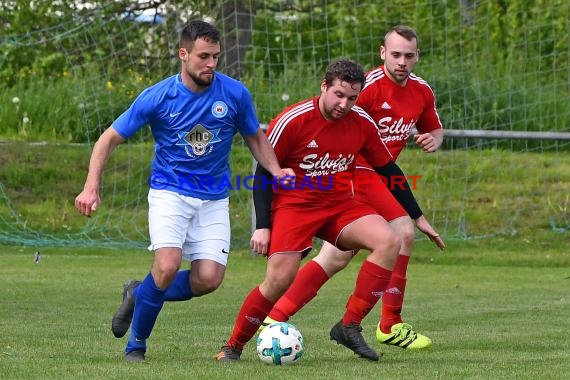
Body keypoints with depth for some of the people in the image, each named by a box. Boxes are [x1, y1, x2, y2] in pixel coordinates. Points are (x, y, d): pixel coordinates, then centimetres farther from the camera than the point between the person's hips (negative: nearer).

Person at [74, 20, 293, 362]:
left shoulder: (235, 93, -7)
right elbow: (110, 139, -4)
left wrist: (276, 170, -9)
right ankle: (136, 343, -1)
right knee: (168, 266, -25)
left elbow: (256, 138, 10)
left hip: (214, 199, 3)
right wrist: (92, 187, -17)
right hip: (169, 192, -3)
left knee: (209, 279, -13)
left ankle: (140, 294, 16)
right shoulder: (157, 97, -12)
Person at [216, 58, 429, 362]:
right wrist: (262, 226, -13)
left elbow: (388, 170, 10)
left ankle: (349, 327, -14)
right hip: (293, 204, -4)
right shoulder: (292, 120, -15)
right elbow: (263, 172, -7)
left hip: (340, 205, 4)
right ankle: (232, 347, 1)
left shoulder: (363, 123, -3)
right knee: (279, 281, -20)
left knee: (389, 242, -20)